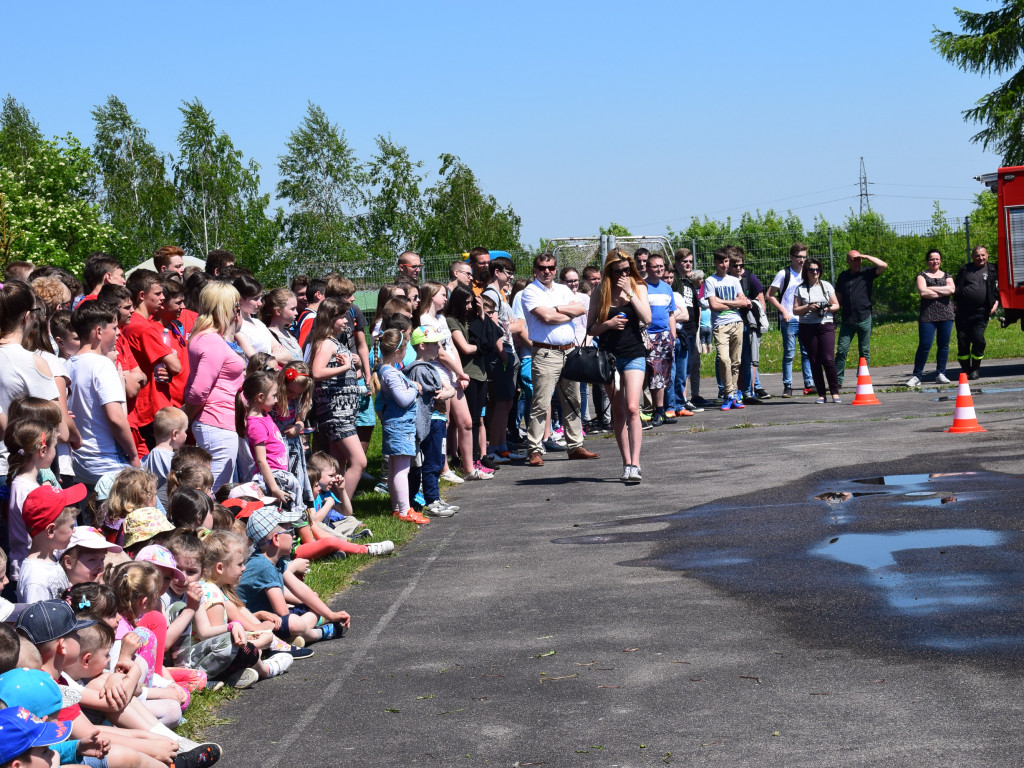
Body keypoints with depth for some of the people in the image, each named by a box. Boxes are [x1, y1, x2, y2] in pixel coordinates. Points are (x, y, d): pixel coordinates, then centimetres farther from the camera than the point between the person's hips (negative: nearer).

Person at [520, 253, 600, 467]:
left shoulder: (562, 290, 16)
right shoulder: (530, 292, -2)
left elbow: (581, 309, 2)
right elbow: (546, 316, -16)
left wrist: (557, 309, -10)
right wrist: (569, 314, -1)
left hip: (568, 351, 6)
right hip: (546, 354, -6)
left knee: (572, 402, 11)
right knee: (541, 404, -9)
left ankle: (575, 446, 19)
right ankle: (534, 450, -6)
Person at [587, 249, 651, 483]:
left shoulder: (638, 287, 3)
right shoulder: (600, 293, 4)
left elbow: (647, 318, -11)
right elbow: (590, 328, 5)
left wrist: (630, 293, -13)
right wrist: (608, 324, -14)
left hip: (633, 354, -2)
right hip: (608, 356, 2)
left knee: (632, 408, -15)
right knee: (618, 412, 6)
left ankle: (635, 464, -19)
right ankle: (627, 463, 13)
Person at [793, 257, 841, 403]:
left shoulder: (826, 286, 10)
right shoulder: (800, 289, 7)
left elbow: (836, 305, 12)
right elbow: (795, 310, 3)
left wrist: (828, 308, -8)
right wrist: (808, 307, -12)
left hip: (826, 326, 0)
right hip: (808, 328, 0)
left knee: (828, 359, -10)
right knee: (814, 361, 2)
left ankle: (835, 392, -3)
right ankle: (821, 394, 7)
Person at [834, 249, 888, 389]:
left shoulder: (867, 273, 2)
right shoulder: (843, 276, 11)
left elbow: (884, 266, -11)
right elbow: (838, 296, 17)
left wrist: (866, 257, -10)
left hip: (864, 319, -2)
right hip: (847, 320, 2)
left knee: (865, 351, 5)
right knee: (841, 350, -4)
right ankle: (838, 381, -1)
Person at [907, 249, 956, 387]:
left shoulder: (946, 276, 17)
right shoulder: (922, 275, 8)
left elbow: (952, 289, -3)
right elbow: (923, 292, -9)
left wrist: (931, 288, -6)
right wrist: (943, 291, -3)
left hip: (946, 314, 3)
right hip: (927, 315, -3)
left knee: (944, 345, 3)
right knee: (924, 345, -9)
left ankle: (940, 374, 12)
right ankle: (916, 376, -4)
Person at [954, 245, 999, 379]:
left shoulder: (992, 271, 10)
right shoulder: (965, 269, 13)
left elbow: (998, 288, 11)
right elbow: (956, 288, 15)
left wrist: (996, 303, -3)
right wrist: (954, 304, 6)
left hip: (981, 312, -2)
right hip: (963, 312, 2)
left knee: (978, 339, -12)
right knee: (962, 340, -1)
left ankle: (975, 369, 5)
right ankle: (966, 370, 10)